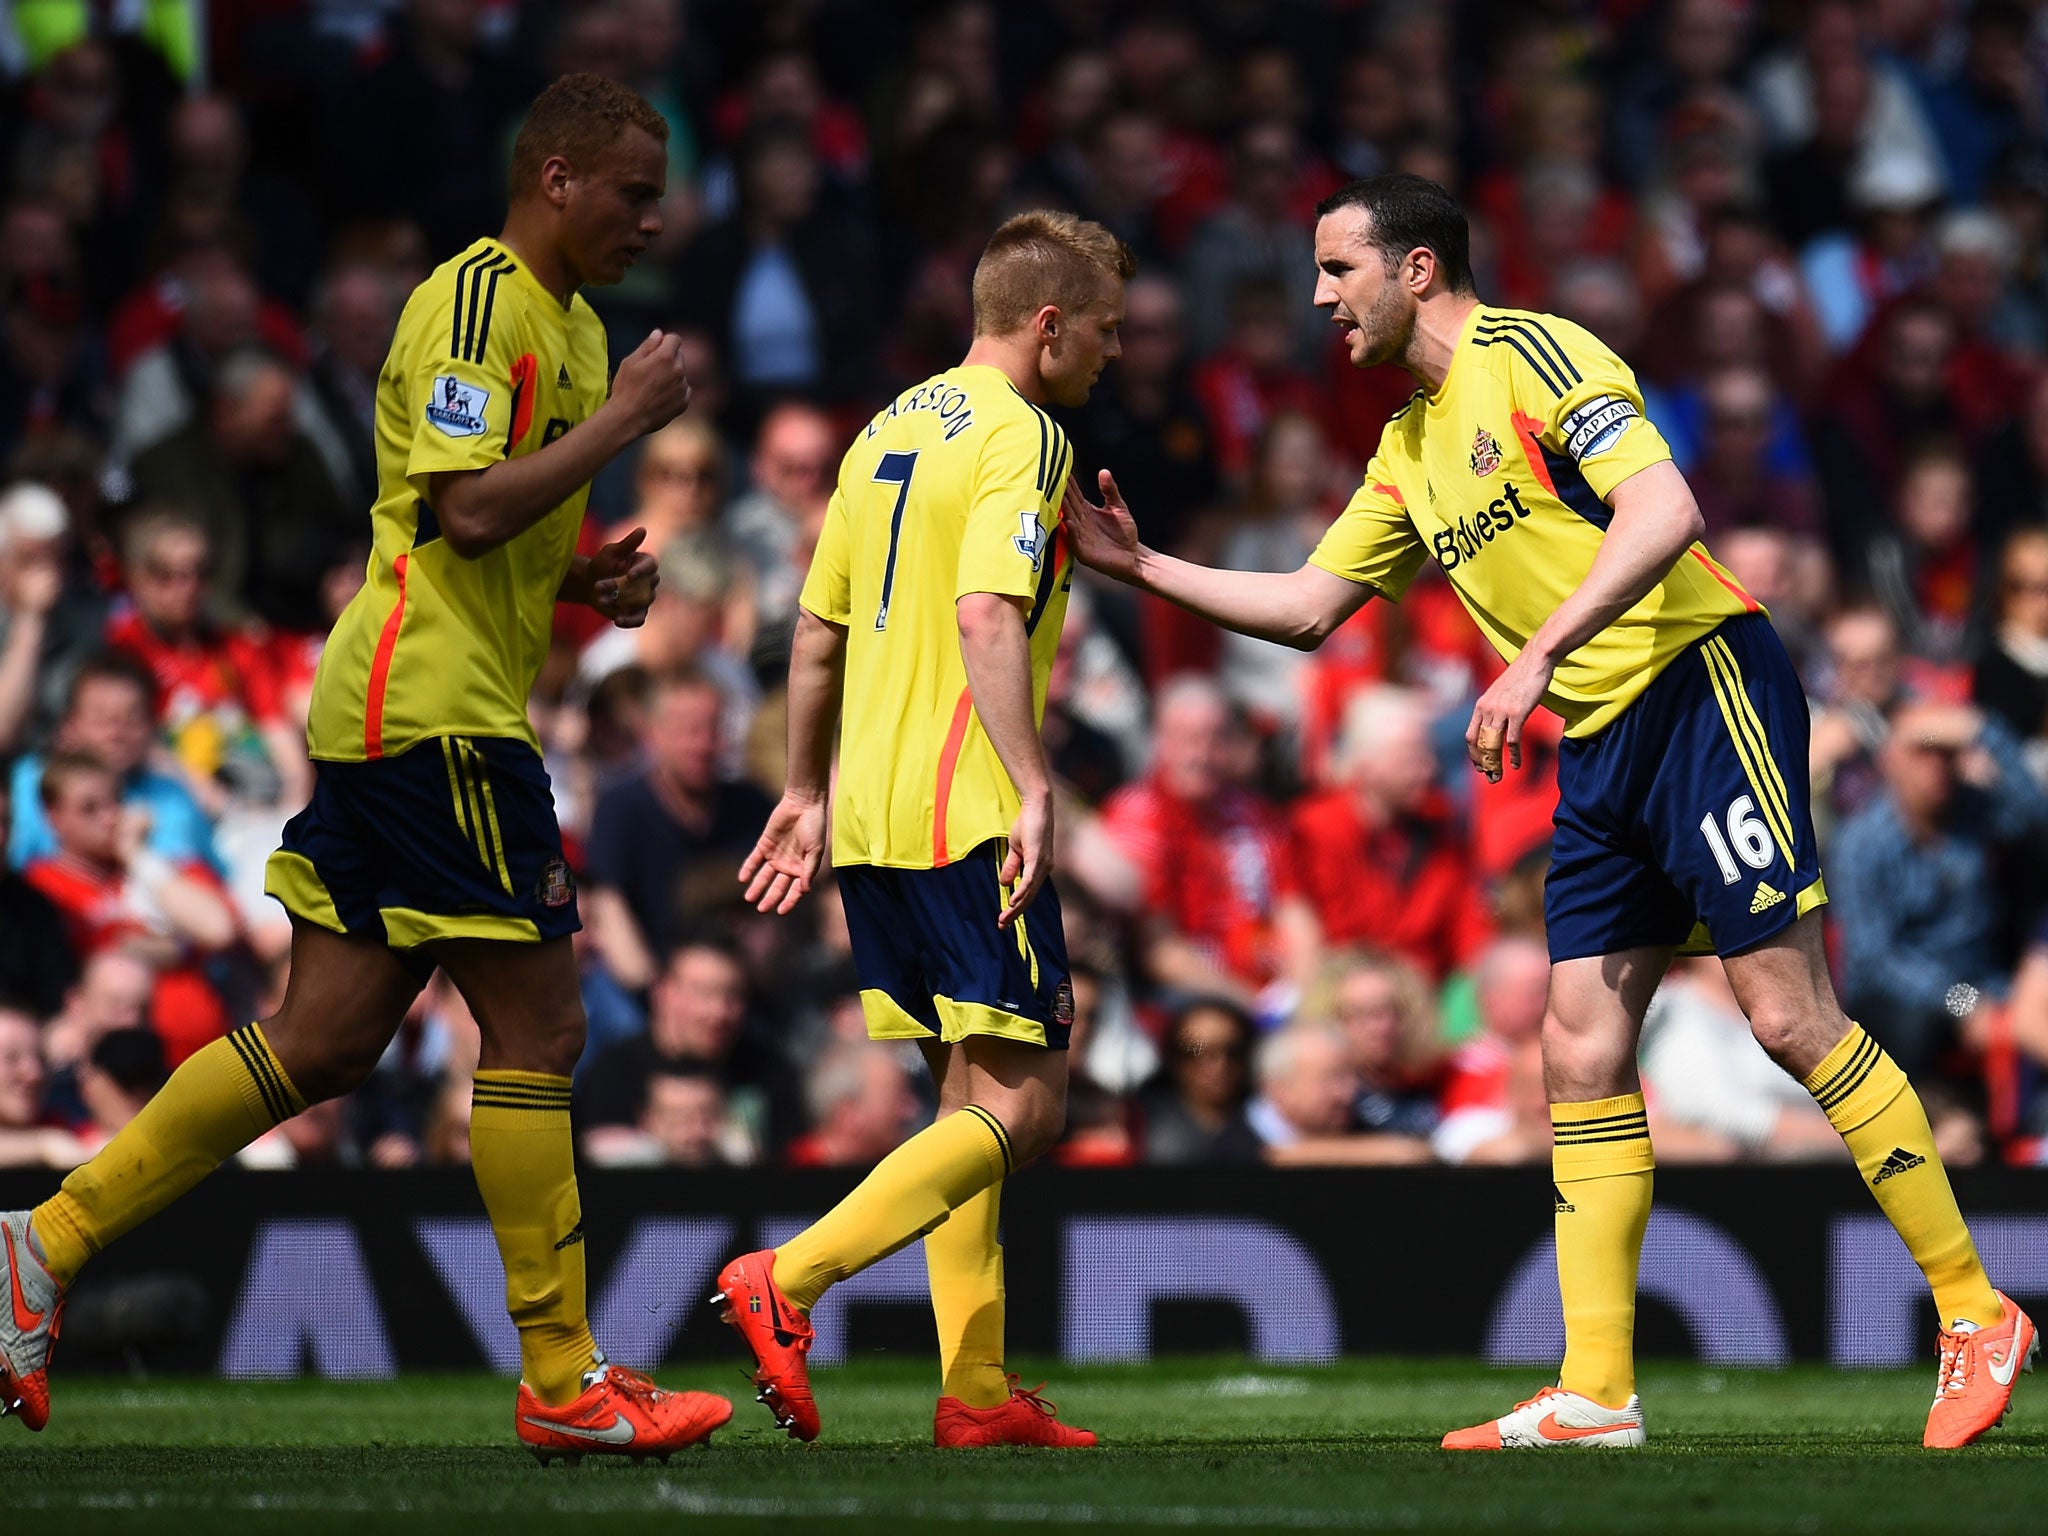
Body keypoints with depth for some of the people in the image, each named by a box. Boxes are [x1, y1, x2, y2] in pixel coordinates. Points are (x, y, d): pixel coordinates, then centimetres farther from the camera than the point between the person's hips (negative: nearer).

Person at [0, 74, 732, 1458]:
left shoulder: (571, 326, 20)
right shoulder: (478, 300, -11)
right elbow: (468, 509, -21)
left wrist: (593, 580, 10)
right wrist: (626, 418, -15)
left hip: (391, 717, 10)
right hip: (434, 713, -10)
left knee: (323, 1044, 8)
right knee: (537, 1024, -6)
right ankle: (563, 1382, -2)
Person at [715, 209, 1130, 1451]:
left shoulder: (891, 430, 17)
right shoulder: (1019, 439, -9)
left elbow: (818, 631, 21)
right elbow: (986, 617, -22)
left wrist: (807, 792, 28)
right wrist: (1033, 788, -26)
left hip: (871, 818, 9)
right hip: (965, 813, -9)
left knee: (971, 1095, 13)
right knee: (1022, 1105, -8)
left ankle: (978, 1391, 10)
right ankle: (786, 1282, -18)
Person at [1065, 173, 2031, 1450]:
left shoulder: (1532, 354, -9)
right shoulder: (1409, 450, 18)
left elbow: (1663, 511, -21)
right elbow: (1308, 607, 26)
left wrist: (1538, 657, -27)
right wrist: (1140, 566, 19)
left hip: (1700, 691, -9)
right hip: (1600, 754, 9)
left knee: (1792, 1018, -10)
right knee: (1582, 1059, 1)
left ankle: (1976, 1313, -1)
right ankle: (1596, 1396, 0)